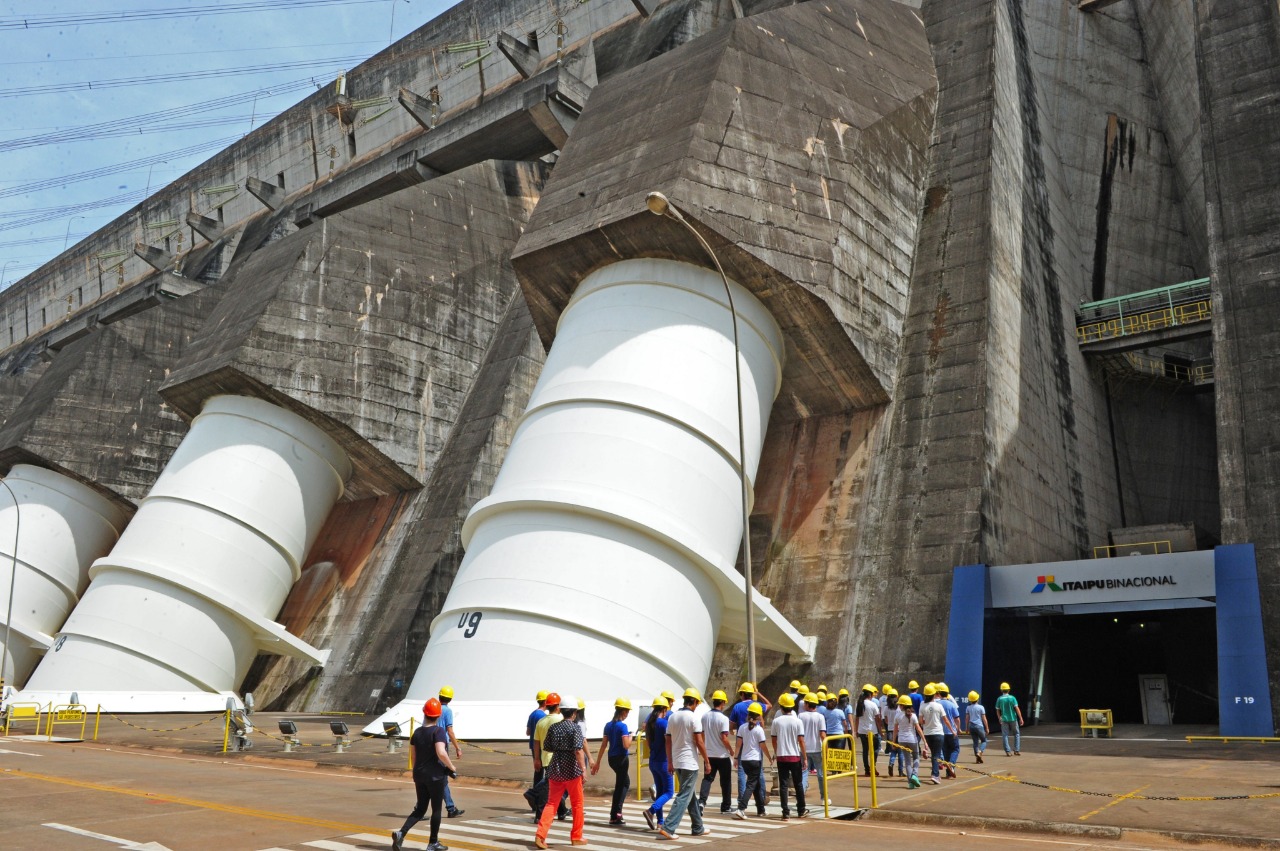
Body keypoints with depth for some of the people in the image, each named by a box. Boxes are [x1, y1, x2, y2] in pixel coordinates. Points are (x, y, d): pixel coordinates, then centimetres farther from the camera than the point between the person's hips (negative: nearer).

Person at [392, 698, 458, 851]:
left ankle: (401, 833, -5)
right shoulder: (439, 731, -14)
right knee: (436, 809, 8)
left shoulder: (417, 732, 6)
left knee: (420, 809, 14)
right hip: (435, 776, -6)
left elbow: (413, 756, 11)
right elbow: (441, 753, -27)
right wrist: (451, 767, -12)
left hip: (419, 775, 6)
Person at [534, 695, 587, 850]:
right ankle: (576, 837, 18)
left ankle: (540, 834, -8)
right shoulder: (575, 728, -10)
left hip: (555, 769, 4)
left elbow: (547, 747, 11)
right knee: (577, 804, 11)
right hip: (572, 770, -4)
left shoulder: (553, 727, 4)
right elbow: (578, 750, -19)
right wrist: (583, 769, -20)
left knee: (552, 803, 7)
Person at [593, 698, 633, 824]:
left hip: (611, 758, 7)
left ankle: (616, 811, 18)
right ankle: (614, 816, 6)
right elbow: (626, 745, -21)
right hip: (622, 758, -7)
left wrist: (597, 762, 10)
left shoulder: (608, 725, 7)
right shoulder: (622, 726, -15)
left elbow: (603, 745, 8)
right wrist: (630, 737, 0)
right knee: (620, 786, 4)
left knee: (625, 782, 21)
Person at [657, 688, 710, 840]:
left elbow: (668, 742, 10)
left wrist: (670, 762, 17)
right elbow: (699, 742, -14)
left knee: (690, 794, 17)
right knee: (684, 797, -5)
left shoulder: (672, 717, 7)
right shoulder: (693, 718, -12)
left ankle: (698, 828, 25)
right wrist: (707, 762, -5)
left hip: (677, 762, 7)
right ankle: (667, 828, -13)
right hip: (690, 763, -7)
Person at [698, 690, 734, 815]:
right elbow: (724, 738, -19)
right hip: (722, 755, -4)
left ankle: (701, 801, -12)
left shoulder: (705, 717, 1)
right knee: (725, 781, 10)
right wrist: (732, 751, -4)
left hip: (709, 754, 4)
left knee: (707, 778, 7)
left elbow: (702, 736, 9)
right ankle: (726, 806, 18)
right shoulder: (723, 718, -15)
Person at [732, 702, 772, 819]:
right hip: (755, 760, -5)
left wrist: (737, 758, 10)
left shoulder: (742, 727, 2)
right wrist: (770, 757, 6)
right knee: (751, 785, -4)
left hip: (744, 759, 5)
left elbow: (739, 743, 3)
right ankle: (741, 809, -19)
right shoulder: (759, 729, -10)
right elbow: (763, 746, -7)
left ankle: (761, 810, 25)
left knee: (756, 783, 18)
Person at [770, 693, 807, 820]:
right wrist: (804, 757, 1)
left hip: (781, 757, 0)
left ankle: (786, 813, -1)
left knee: (783, 785, 3)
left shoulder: (776, 721, -3)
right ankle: (801, 811, 24)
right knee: (798, 784, 14)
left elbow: (774, 740, 2)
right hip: (795, 756, 0)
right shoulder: (797, 721, -5)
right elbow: (801, 741, -6)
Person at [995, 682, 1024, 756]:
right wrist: (1021, 718, -7)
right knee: (1017, 734, 15)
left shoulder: (999, 699, -2)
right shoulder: (1012, 698, -7)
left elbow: (997, 711, 3)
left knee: (1005, 735, 6)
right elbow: (1017, 708, -12)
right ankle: (1016, 750, 9)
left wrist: (999, 719, 18)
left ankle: (1007, 751, -1)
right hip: (1013, 719, -1)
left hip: (1004, 719, 1)